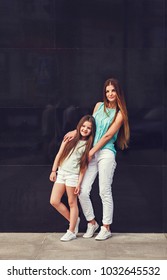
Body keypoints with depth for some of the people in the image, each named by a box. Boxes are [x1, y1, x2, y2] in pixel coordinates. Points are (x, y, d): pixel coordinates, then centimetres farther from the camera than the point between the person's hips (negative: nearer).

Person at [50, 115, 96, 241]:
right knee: (54, 201, 1)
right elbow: (59, 154, 10)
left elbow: (84, 166, -4)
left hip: (73, 175, -4)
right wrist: (53, 171, 7)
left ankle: (71, 231, 12)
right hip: (61, 173, 4)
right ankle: (73, 220, 19)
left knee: (72, 203, 1)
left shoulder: (88, 145, -1)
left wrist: (79, 183, -9)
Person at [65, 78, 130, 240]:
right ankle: (92, 223, 16)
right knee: (83, 191, -1)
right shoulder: (99, 106, 14)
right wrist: (76, 131, 8)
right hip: (91, 153, 5)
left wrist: (92, 152, -7)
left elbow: (108, 135, -5)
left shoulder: (119, 114, 0)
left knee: (104, 192, -3)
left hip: (106, 153, -5)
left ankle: (106, 228, 8)